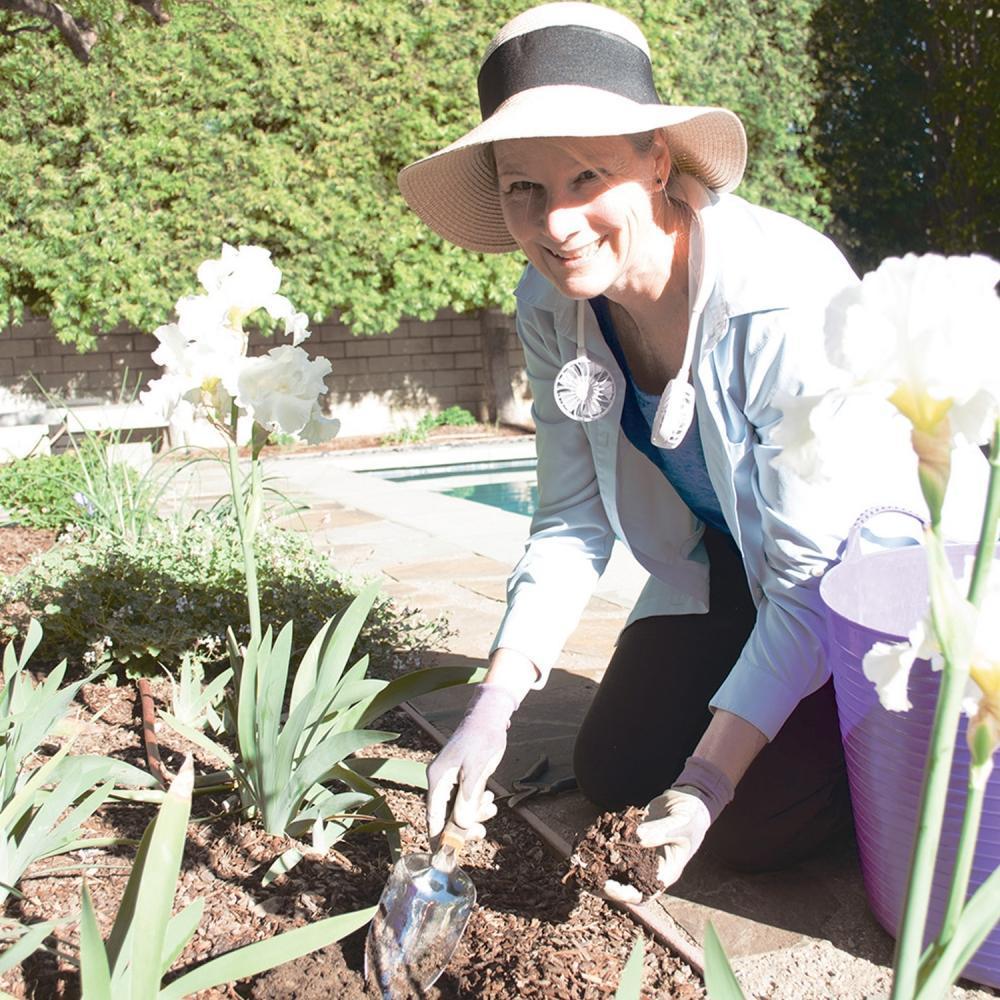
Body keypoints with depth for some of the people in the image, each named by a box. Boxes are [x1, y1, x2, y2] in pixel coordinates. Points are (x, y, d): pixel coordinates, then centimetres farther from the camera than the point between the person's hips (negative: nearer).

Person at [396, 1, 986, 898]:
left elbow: (814, 575, -30)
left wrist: (711, 777, -33)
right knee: (613, 772, 2)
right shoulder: (551, 306, -16)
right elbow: (574, 520, -11)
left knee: (757, 826, -12)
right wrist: (491, 712, -20)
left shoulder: (785, 296, -35)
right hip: (721, 562, 6)